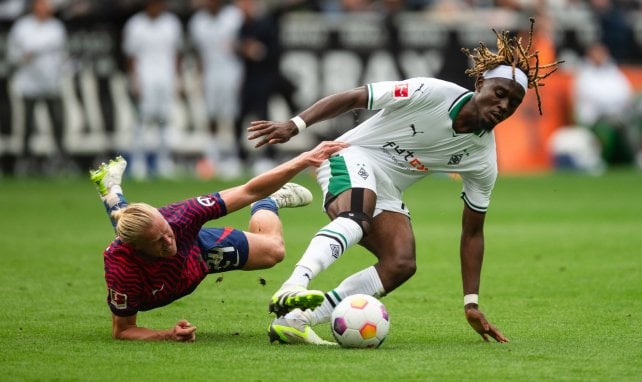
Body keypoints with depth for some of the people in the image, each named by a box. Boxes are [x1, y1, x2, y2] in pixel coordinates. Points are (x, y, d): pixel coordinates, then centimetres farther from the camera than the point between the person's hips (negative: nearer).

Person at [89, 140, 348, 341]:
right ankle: (110, 187, 70)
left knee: (272, 250, 21)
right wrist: (168, 335, -55)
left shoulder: (179, 217, -48)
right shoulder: (122, 272, -53)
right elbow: (122, 330, -38)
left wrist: (305, 160, -49)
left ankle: (270, 201, 54)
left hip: (193, 245, 0)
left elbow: (249, 191, -43)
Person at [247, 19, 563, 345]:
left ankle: (295, 320, -28)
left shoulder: (482, 159, -2)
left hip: (386, 193, 6)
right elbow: (351, 98, -13)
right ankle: (292, 289, -60)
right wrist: (295, 125, -23)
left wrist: (471, 305, 1)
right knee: (357, 218, -38)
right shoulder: (431, 94, -18)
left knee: (402, 264, -21)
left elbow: (472, 232, 6)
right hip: (351, 158, -6)